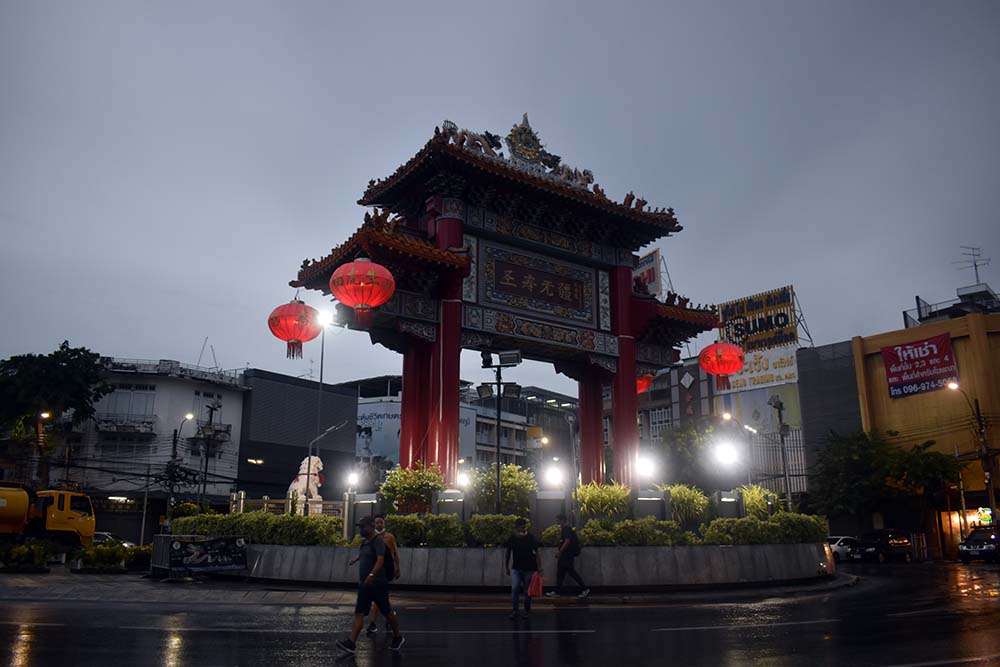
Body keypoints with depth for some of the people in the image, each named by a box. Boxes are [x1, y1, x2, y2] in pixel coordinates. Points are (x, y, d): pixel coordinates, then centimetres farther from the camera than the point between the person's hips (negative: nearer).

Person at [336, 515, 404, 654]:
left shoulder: (378, 540, -15)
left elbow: (380, 560, -28)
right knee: (359, 613, -2)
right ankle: (351, 643, -7)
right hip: (365, 584, 8)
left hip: (378, 584, -8)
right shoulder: (365, 542, 11)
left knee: (387, 612, 7)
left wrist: (372, 575, -38)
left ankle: (397, 638, 25)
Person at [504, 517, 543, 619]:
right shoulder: (511, 539, -3)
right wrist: (506, 567, 11)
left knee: (527, 591, 5)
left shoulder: (531, 538, -9)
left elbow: (537, 552, -7)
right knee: (514, 589, -9)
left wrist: (539, 567, -13)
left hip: (529, 569, -1)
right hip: (516, 569, 1)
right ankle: (514, 611, 2)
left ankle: (527, 611, 20)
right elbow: (507, 553, 9)